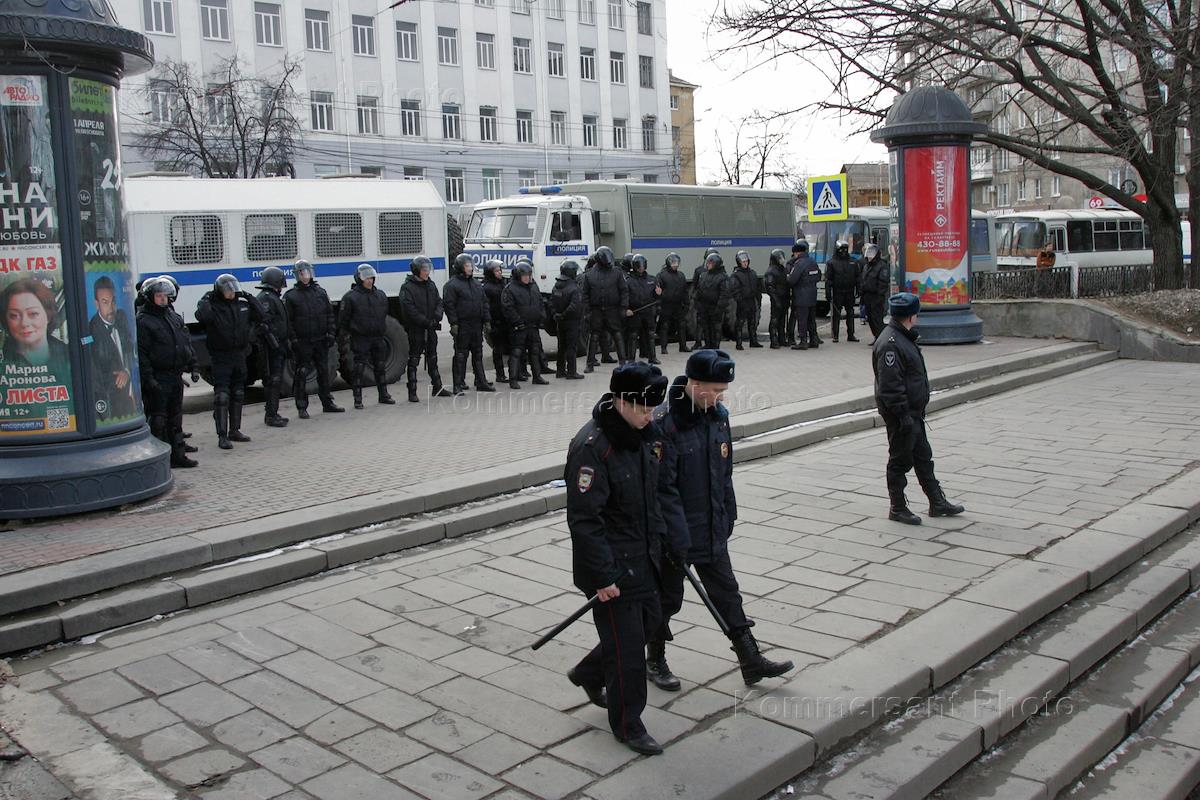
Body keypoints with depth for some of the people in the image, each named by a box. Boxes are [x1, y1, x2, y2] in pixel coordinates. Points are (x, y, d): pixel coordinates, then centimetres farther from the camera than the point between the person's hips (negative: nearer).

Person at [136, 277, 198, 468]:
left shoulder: (174, 317, 14)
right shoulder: (142, 321, -9)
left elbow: (187, 343, 19)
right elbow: (141, 354, -14)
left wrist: (193, 367, 12)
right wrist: (148, 379, -20)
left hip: (176, 376, 8)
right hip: (158, 378, -8)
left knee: (175, 418, 14)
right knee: (157, 420, -4)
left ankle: (178, 455, 22)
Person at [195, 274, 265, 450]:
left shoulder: (242, 304, 8)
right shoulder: (212, 306, -10)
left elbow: (261, 317, 8)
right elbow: (201, 316, -31)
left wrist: (249, 297, 4)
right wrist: (207, 300, -19)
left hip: (239, 356, 6)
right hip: (221, 358, -6)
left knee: (238, 395, 14)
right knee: (222, 396, -8)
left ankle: (234, 430, 26)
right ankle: (222, 436, -5)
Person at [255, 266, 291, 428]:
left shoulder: (274, 298, 22)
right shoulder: (265, 298, -12)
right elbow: (264, 323, -21)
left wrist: (287, 343, 24)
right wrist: (275, 343, -24)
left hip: (278, 347, 10)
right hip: (272, 348, -10)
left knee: (275, 380, 14)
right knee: (274, 380, -9)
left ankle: (272, 413, 21)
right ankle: (271, 416, -7)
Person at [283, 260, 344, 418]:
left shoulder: (320, 292, 10)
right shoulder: (290, 296, -2)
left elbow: (330, 315, 12)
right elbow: (287, 320, -5)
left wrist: (331, 334, 3)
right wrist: (293, 340, -12)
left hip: (321, 340, 4)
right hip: (302, 343, -4)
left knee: (324, 372, 13)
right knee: (301, 375, -2)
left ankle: (327, 403, 24)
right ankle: (301, 407, 5)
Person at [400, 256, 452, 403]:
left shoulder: (431, 285, 11)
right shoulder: (407, 288, -10)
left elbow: (439, 302, 11)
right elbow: (410, 310, -17)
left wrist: (437, 316, -9)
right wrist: (427, 322, -20)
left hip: (431, 329, 6)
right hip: (415, 330, -6)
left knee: (432, 358, 15)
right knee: (414, 361, -2)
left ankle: (437, 387, 25)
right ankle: (412, 392, 2)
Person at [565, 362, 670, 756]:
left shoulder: (644, 434, 3)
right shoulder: (591, 447, -25)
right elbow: (584, 519, -24)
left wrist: (657, 537, 18)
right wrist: (603, 577, -22)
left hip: (643, 557, 9)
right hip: (613, 565, -9)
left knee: (649, 620, 20)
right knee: (627, 643, 2)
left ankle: (589, 673, 42)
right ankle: (628, 726, 21)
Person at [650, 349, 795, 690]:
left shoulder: (718, 415, 1)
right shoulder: (664, 422, -23)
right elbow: (663, 487, -23)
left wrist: (727, 516, 13)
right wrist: (679, 538, -22)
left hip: (712, 531, 7)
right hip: (675, 533, -6)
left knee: (727, 594, 14)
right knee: (668, 598, 11)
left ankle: (751, 661, 25)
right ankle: (655, 660, 31)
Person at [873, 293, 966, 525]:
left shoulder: (903, 338, 13)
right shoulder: (890, 344, -22)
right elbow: (890, 386, -25)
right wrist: (903, 415, -25)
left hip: (912, 412, 11)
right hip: (901, 414, -11)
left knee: (923, 456, 17)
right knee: (900, 460, 1)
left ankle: (937, 502, 27)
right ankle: (897, 508, 12)